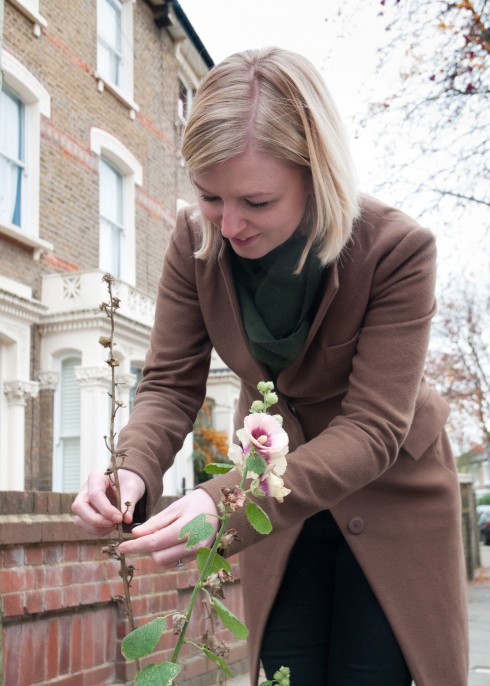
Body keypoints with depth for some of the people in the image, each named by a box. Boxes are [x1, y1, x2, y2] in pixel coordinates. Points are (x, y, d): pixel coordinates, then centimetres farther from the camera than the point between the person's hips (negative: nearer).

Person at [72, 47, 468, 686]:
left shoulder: (398, 248, -27)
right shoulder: (195, 241, -16)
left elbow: (372, 429, -30)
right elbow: (171, 383, -11)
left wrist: (228, 502, -44)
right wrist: (132, 469, -34)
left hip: (390, 492, -2)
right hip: (278, 494, 3)